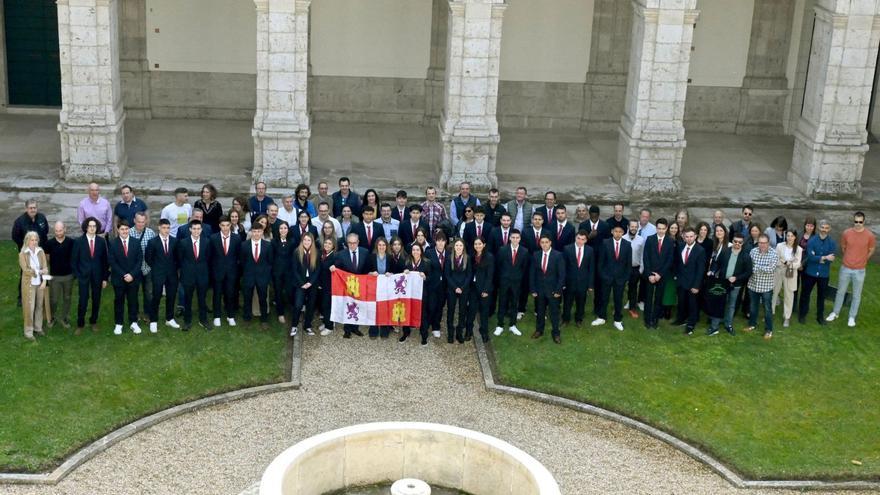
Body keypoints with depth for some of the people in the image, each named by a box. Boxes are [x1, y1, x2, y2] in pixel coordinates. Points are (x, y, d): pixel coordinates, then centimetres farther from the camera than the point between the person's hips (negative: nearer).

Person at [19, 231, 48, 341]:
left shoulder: (41, 252, 1)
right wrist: (39, 271, -17)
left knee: (40, 306, 11)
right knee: (30, 308, -1)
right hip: (29, 284, -4)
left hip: (40, 283, 4)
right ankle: (28, 332, 6)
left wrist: (44, 281, -11)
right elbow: (26, 270, -14)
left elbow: (45, 267, -1)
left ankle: (38, 328, 25)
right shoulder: (22, 254, -9)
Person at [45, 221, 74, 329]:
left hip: (68, 275, 1)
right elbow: (47, 258, 4)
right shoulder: (49, 243, -9)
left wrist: (75, 271, -1)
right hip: (54, 275, -1)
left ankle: (65, 318, 27)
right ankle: (52, 317, 26)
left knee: (67, 298, 12)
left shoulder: (71, 242, -8)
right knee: (53, 299, 4)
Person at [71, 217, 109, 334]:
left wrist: (105, 278, 2)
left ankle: (93, 322, 26)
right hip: (83, 276, -2)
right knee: (83, 301, -4)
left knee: (96, 300, 9)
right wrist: (77, 275, -4)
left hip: (97, 276, 2)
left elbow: (105, 261, 4)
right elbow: (74, 260, 1)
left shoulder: (102, 241, 0)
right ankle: (80, 324, 10)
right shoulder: (78, 242, -3)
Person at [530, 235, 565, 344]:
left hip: (553, 290, -3)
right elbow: (532, 274, 4)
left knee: (554, 312, 5)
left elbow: (562, 274, -8)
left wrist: (558, 290, -11)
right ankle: (539, 330, 30)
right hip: (539, 289, 3)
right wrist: (533, 289, -1)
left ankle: (556, 333, 17)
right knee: (540, 311, 15)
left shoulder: (558, 256, -10)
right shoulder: (536, 255, -1)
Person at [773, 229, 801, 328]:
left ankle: (787, 317, 17)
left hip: (791, 274, -1)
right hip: (778, 272, 1)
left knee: (788, 295, 7)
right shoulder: (779, 246, -5)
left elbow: (798, 264, -7)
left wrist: (790, 264, -23)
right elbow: (775, 260, -5)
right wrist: (783, 263, -21)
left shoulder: (798, 249, -6)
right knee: (773, 292, 8)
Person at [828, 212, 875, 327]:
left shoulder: (870, 235, -13)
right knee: (840, 292, 16)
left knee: (856, 295, 10)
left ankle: (852, 317, 24)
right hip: (845, 269, 1)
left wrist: (861, 261, 11)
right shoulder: (846, 233, -8)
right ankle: (835, 313, 32)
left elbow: (871, 251, 4)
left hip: (859, 271, -1)